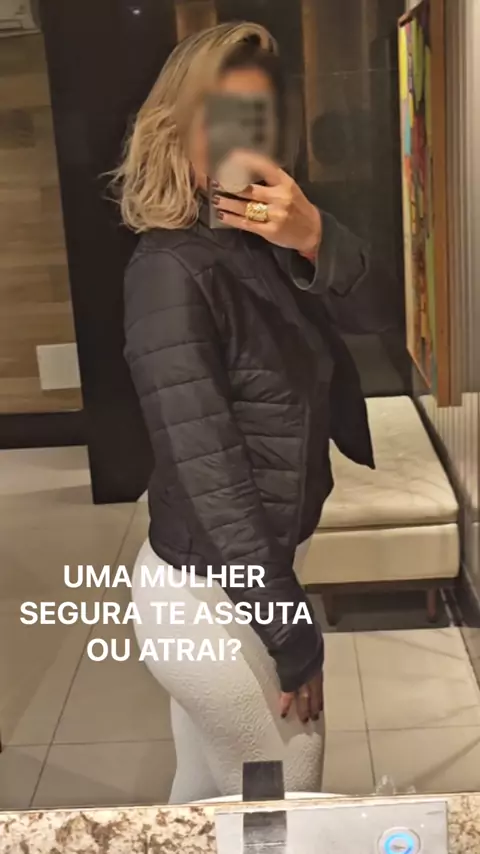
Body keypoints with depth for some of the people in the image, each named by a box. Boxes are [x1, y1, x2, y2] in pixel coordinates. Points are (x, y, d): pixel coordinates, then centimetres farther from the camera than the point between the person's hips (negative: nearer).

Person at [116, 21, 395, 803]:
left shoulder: (264, 243, 3)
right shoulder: (171, 269, -22)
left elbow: (368, 313, -8)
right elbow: (209, 471, -24)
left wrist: (315, 239, -30)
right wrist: (293, 637, -18)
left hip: (255, 572, 8)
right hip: (210, 599, -8)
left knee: (209, 797, 24)